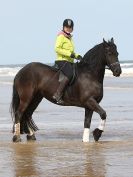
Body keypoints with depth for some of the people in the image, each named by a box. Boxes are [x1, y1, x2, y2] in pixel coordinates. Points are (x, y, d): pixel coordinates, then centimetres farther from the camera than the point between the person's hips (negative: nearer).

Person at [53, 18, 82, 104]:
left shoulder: (70, 38, 22)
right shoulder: (61, 36, -4)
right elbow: (57, 49, -16)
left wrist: (77, 56, 11)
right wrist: (69, 54, -19)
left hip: (70, 61, 10)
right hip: (62, 61, -10)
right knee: (70, 74, -31)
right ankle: (57, 94, -34)